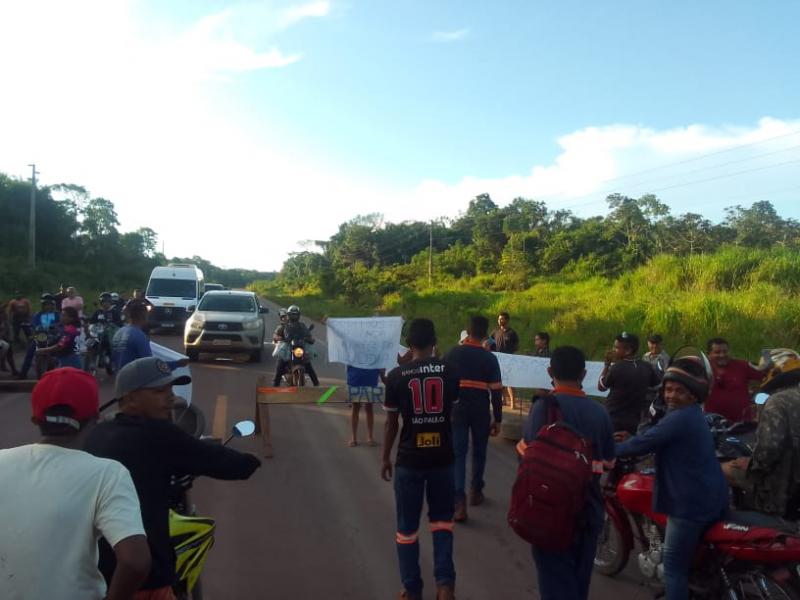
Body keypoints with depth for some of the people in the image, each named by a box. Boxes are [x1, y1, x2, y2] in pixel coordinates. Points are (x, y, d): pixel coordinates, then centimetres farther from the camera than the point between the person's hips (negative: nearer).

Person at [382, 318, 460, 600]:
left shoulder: (396, 375, -9)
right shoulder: (449, 371, -4)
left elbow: (391, 422, -4)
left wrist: (385, 458, 8)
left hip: (409, 459, -2)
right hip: (442, 457, 2)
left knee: (407, 526, 13)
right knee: (442, 518, 20)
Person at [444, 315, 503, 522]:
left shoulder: (453, 353, -2)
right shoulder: (490, 358, -5)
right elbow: (496, 391, -7)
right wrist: (497, 419, 1)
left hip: (457, 410, 0)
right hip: (481, 412, 0)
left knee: (458, 453, 0)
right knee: (479, 452, 18)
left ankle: (460, 501, -13)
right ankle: (475, 491, 34)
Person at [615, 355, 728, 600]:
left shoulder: (680, 418, -20)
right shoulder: (692, 416, 14)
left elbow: (645, 444, -18)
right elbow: (657, 440, 22)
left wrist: (611, 450, -5)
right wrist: (631, 440, 16)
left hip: (691, 502, -10)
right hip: (710, 498, 10)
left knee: (674, 567, -1)